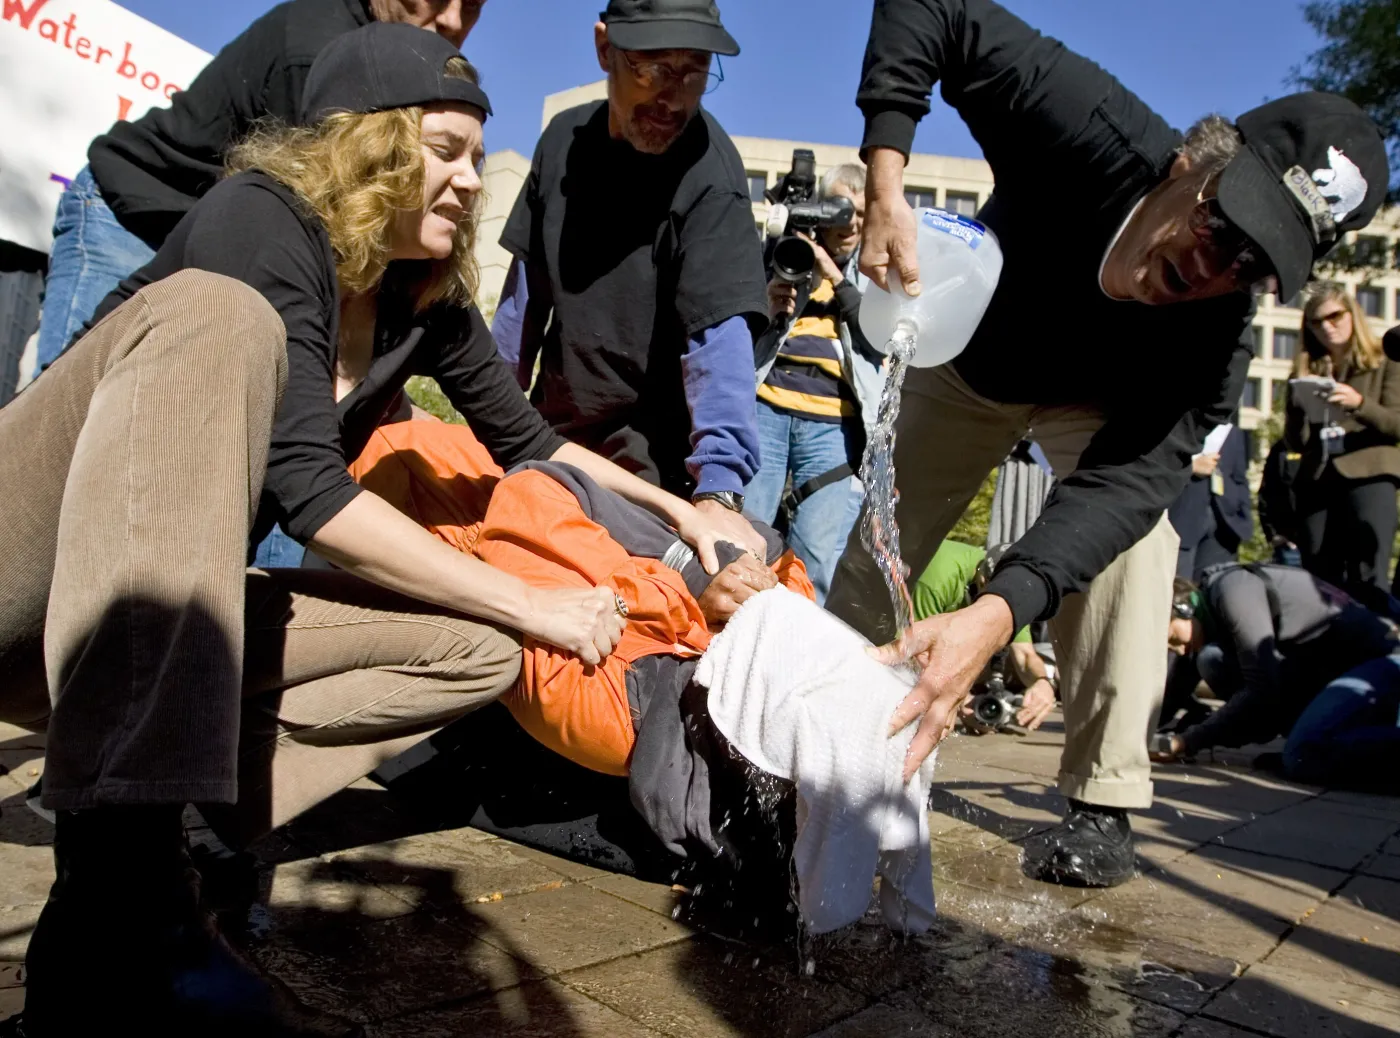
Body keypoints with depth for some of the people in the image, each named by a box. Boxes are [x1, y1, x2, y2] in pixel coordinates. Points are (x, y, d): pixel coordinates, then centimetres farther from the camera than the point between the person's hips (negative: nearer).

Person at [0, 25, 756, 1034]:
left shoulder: (424, 296, 5)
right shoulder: (259, 224, -15)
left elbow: (521, 436, 17)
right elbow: (305, 485, -25)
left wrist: (676, 508, 9)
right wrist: (530, 603, -21)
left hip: (172, 621, 7)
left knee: (478, 649, -7)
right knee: (216, 317, -31)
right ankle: (121, 854, -42)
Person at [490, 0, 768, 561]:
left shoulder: (710, 176, -20)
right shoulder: (564, 136, -1)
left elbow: (719, 337, -30)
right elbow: (527, 280, 8)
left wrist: (718, 489, -40)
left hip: (648, 457, -5)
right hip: (550, 429, 6)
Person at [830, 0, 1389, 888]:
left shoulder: (1213, 345, -36)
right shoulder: (1093, 130, -38)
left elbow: (1120, 485, -45)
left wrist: (995, 615, -61)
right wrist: (886, 185, -46)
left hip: (1097, 401, -1)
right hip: (965, 360, 1)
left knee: (1136, 532, -27)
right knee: (874, 547, 1)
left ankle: (1104, 804, -13)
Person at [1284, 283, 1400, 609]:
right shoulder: (1306, 372, 16)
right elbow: (1295, 443, 10)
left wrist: (1359, 403, -20)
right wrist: (1299, 407, -9)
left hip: (1369, 475, -3)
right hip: (1317, 481, 4)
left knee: (1369, 579, -14)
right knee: (1322, 583, 3)